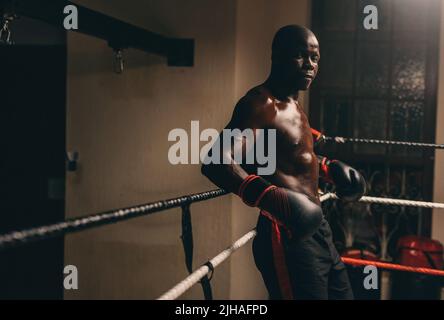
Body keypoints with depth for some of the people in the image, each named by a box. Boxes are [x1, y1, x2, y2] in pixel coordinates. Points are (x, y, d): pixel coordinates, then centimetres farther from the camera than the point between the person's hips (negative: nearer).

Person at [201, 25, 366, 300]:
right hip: (287, 237, -10)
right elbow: (217, 161, -31)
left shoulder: (293, 105, 15)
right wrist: (269, 197, -44)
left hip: (317, 230, 10)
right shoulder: (260, 103, -15)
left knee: (343, 295, 20)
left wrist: (327, 167, 27)